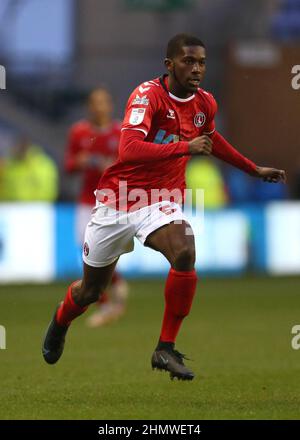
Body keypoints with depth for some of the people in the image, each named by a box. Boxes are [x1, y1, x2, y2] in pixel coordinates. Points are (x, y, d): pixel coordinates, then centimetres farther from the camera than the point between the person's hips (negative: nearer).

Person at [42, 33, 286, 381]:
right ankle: (60, 322, 48)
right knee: (90, 290, 11)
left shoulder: (205, 103, 0)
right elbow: (129, 149, -35)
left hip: (162, 202, 3)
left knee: (185, 254, -30)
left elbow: (210, 139, 25)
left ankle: (166, 349, -18)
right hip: (117, 202, -3)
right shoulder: (148, 95, -20)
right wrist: (186, 147, -38)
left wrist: (254, 170, 30)